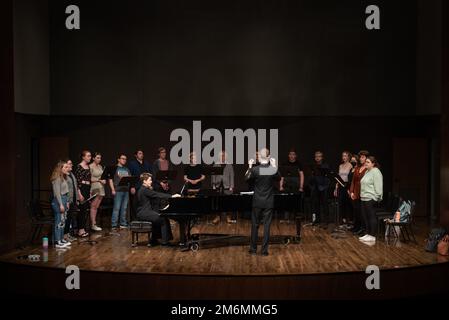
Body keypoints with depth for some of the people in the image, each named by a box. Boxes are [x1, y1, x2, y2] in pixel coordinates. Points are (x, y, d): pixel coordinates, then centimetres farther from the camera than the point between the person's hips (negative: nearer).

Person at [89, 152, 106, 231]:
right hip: (94, 188, -7)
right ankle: (93, 225, -4)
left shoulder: (100, 167, 16)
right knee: (93, 207, -5)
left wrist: (104, 180, 2)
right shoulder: (90, 167, -7)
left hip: (101, 188, 7)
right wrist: (99, 180, -16)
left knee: (96, 207, 8)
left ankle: (94, 223, 11)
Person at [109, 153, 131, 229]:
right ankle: (114, 225, -4)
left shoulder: (127, 170, 20)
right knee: (116, 208, -7)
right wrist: (113, 189, -11)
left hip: (126, 190, 6)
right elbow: (110, 179, -4)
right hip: (118, 190, -6)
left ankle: (123, 224, 14)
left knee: (124, 208, 8)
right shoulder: (114, 168, 2)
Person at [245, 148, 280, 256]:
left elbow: (246, 178, 4)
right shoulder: (273, 170, -10)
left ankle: (253, 249, 17)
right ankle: (264, 250, 7)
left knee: (255, 225, 11)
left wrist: (250, 166, 11)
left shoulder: (255, 169, -13)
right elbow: (278, 179, 11)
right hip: (269, 202, 0)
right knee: (267, 226, 5)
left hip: (257, 202, 0)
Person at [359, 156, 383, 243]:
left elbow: (378, 186, -17)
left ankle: (372, 236, 0)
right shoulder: (367, 172, 18)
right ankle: (368, 234, 21)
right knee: (365, 216, 12)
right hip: (364, 198, 10)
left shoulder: (376, 172, -11)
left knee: (372, 217, -5)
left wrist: (377, 198, -19)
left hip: (371, 199, -10)